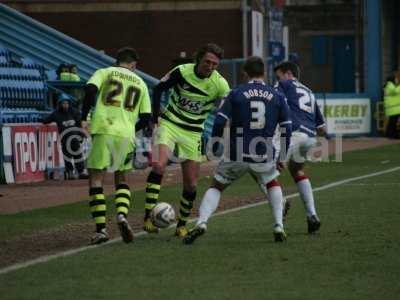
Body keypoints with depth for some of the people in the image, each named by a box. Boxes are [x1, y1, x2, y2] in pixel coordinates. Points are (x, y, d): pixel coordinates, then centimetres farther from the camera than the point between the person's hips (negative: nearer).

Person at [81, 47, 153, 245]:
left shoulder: (104, 73, 12)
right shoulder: (140, 83, 18)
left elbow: (90, 89, -9)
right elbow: (146, 117, 14)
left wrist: (84, 117, -2)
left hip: (103, 131, -2)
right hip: (126, 134, 2)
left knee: (96, 178, 3)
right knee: (121, 178, 19)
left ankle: (101, 229, -6)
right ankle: (122, 215, -6)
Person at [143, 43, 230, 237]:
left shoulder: (220, 85, -10)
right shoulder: (182, 71, -12)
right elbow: (159, 89, 2)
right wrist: (156, 117, -5)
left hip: (193, 133, 2)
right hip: (169, 124, -2)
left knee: (191, 184, 2)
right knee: (158, 165, -25)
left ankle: (182, 225, 22)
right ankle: (148, 218, -25)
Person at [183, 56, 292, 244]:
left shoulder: (236, 94, 1)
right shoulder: (277, 97, 6)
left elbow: (219, 122, -5)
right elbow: (286, 129, 6)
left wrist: (214, 148, 7)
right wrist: (282, 158, 15)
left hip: (236, 155, -1)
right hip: (264, 156, 1)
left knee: (216, 187, 15)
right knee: (273, 185, 29)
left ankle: (201, 222, -7)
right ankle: (279, 227, 15)